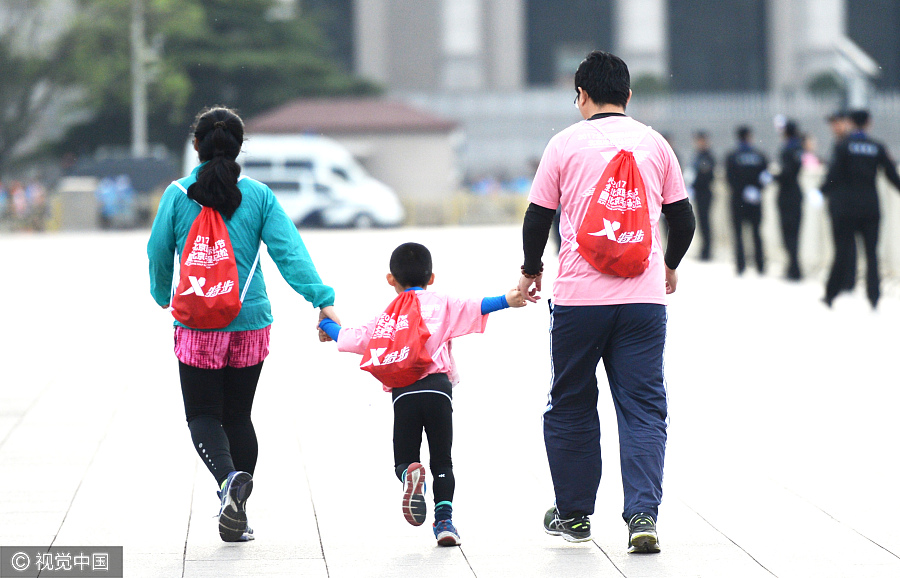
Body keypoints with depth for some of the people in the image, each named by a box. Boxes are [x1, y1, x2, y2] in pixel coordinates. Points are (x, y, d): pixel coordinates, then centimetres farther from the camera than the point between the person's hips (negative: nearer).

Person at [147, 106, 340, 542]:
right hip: (250, 322, 2)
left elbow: (158, 253, 4)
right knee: (238, 416, 14)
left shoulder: (178, 195, -3)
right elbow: (288, 250, -9)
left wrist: (162, 296, 23)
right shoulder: (258, 195, 0)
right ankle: (237, 517, 13)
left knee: (203, 415, 4)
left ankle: (230, 478, -25)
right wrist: (321, 298, -14)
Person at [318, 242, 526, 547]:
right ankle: (444, 520, -7)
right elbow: (476, 308, -2)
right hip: (438, 389, 0)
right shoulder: (443, 304, 15)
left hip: (403, 393, 0)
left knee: (404, 460, 8)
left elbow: (354, 339, 20)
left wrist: (327, 324, 38)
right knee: (442, 461, 8)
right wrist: (506, 301, -7)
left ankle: (410, 476, -29)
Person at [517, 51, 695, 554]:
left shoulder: (566, 144, 1)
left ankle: (573, 513, 21)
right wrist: (669, 265, 30)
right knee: (644, 409, 1)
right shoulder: (655, 144, 7)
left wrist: (531, 270, 21)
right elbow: (683, 218, 11)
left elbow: (538, 217, 3)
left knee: (571, 406, 13)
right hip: (644, 297, 1)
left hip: (579, 297, -1)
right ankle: (643, 514, -13)